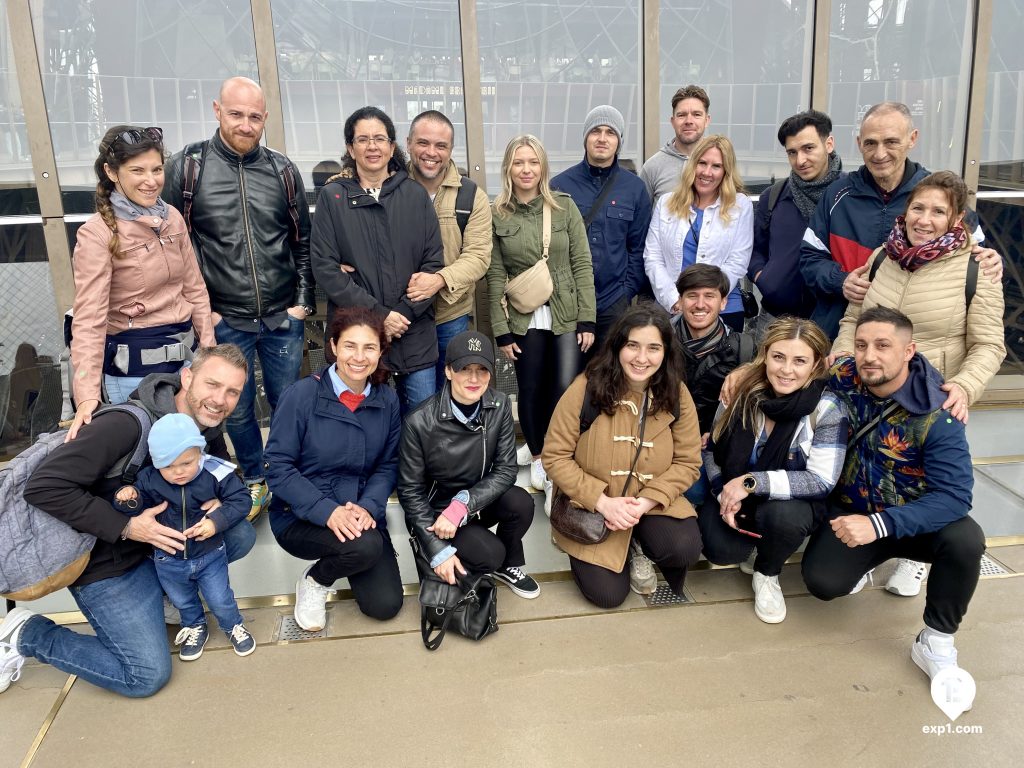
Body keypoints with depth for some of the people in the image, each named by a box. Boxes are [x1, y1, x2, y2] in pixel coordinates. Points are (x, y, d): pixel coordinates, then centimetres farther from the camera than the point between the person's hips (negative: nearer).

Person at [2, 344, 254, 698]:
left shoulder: (208, 428, -7)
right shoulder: (129, 424, -31)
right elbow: (44, 487, -31)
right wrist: (127, 527, -32)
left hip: (160, 540, 7)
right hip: (105, 563, -7)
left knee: (242, 535, -8)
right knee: (147, 676, -7)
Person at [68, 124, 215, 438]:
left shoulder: (172, 218, 3)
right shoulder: (97, 233, -14)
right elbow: (89, 318, -19)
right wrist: (87, 396, -26)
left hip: (185, 353, 6)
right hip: (134, 365, -6)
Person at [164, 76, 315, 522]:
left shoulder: (283, 171, 1)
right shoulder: (187, 168, -5)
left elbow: (303, 242, 8)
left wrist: (304, 301, 3)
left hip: (283, 318, 1)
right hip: (224, 320, -1)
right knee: (237, 410, 12)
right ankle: (255, 482, 34)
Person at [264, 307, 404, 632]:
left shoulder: (387, 400, -2)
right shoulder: (302, 395, -15)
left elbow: (388, 465, 1)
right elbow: (278, 467, -15)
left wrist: (368, 507, -19)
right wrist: (328, 511, -26)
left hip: (360, 514, 4)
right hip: (300, 517, -4)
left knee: (385, 605, -5)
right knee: (366, 546, -32)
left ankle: (347, 560, 26)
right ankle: (315, 581, 2)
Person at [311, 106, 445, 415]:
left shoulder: (415, 195, 7)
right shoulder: (332, 197, 3)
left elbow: (434, 262, 3)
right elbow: (325, 267, -4)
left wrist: (404, 313, -9)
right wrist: (378, 314, -13)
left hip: (415, 334, 1)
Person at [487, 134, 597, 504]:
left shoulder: (565, 206, 0)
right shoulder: (497, 214, 0)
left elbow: (582, 264, 0)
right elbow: (495, 275, -1)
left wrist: (587, 319, -5)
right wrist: (501, 330, -3)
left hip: (567, 315, 0)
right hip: (524, 320, 0)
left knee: (566, 389, -8)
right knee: (531, 391, 8)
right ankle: (538, 458, 30)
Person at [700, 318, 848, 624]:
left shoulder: (827, 408, -18)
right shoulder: (741, 387, -11)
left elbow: (822, 481, -22)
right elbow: (712, 448, 0)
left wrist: (752, 482, -29)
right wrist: (723, 494, -16)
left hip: (792, 500, -1)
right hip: (732, 493, 2)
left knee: (782, 516, -36)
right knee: (721, 551, -25)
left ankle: (767, 574, 0)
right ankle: (750, 536, 15)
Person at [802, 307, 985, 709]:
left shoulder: (936, 414, -24)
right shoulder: (841, 377, -16)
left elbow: (954, 496, -30)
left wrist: (880, 525, -41)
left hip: (914, 517, -1)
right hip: (851, 510, 2)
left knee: (965, 539, -34)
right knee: (823, 582, -24)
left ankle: (935, 644, -9)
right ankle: (869, 558, 15)